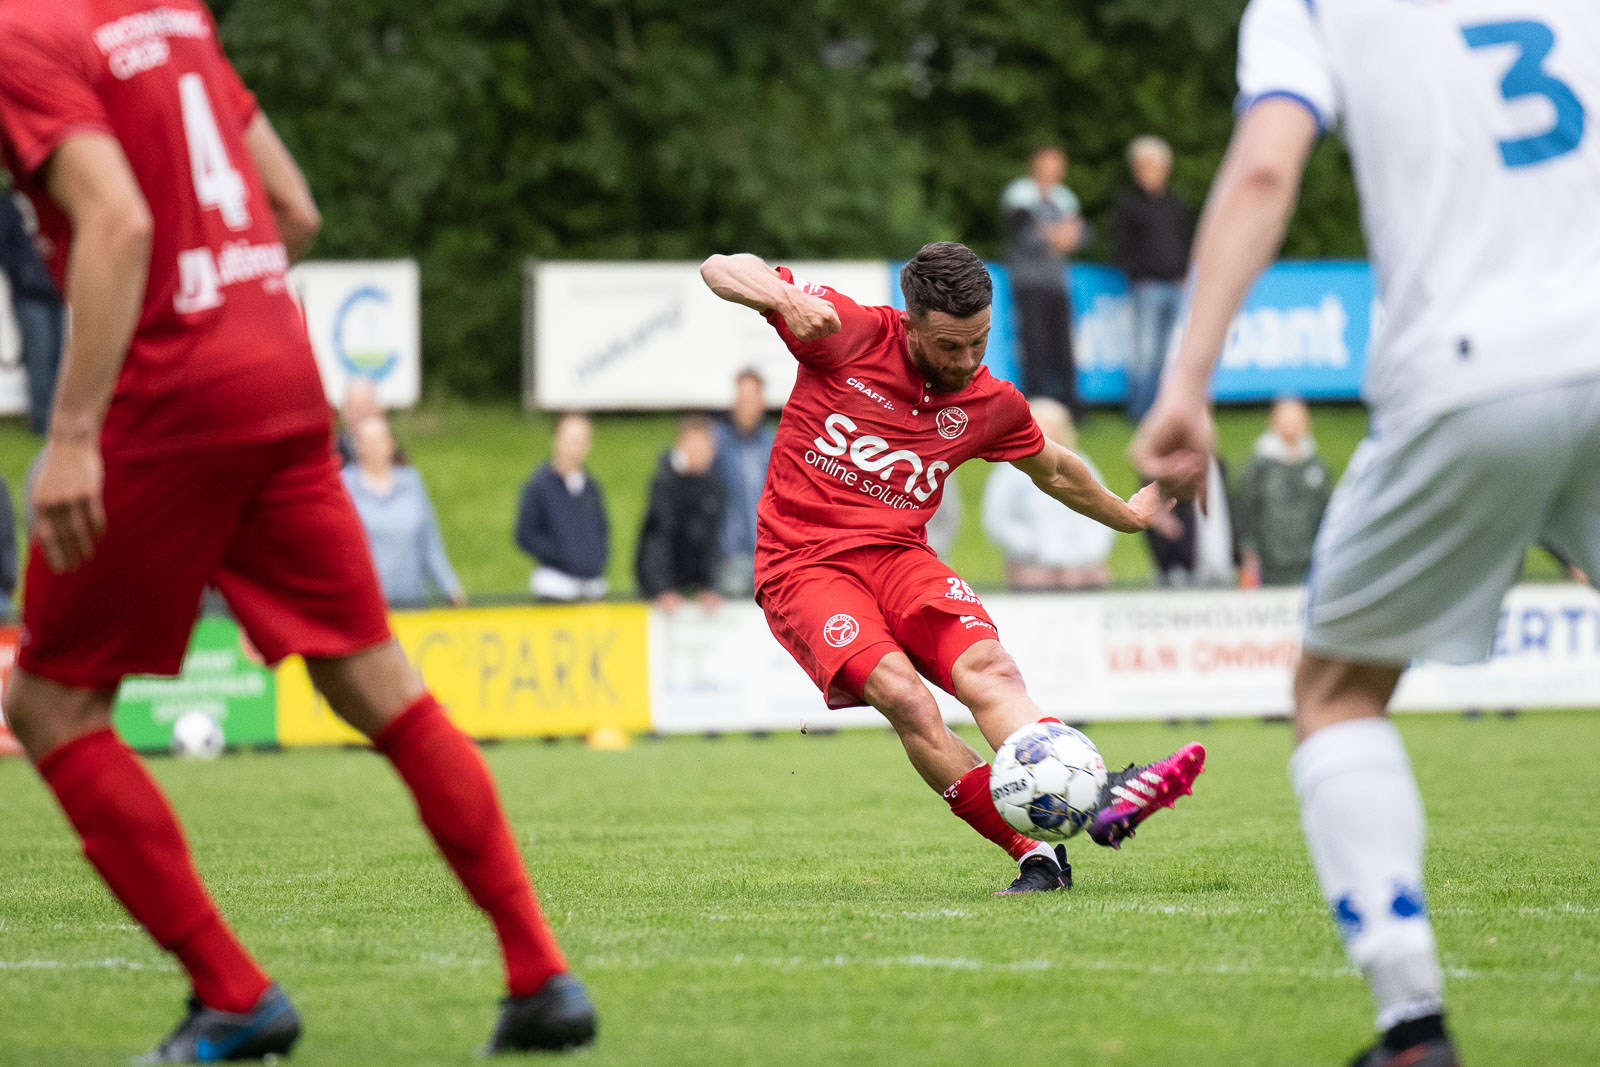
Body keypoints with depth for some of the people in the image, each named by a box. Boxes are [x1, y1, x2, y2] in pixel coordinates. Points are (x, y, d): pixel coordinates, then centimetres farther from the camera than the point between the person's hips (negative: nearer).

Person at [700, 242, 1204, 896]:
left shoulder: (992, 405, 6)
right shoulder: (851, 334, -6)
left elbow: (1055, 472, 29)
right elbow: (720, 269, -5)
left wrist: (1126, 516, 39)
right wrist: (784, 296, -24)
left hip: (899, 557, 4)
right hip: (804, 565, -4)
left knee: (987, 666, -27)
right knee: (902, 694, -29)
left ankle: (1095, 800, -47)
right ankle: (1034, 856, -30)